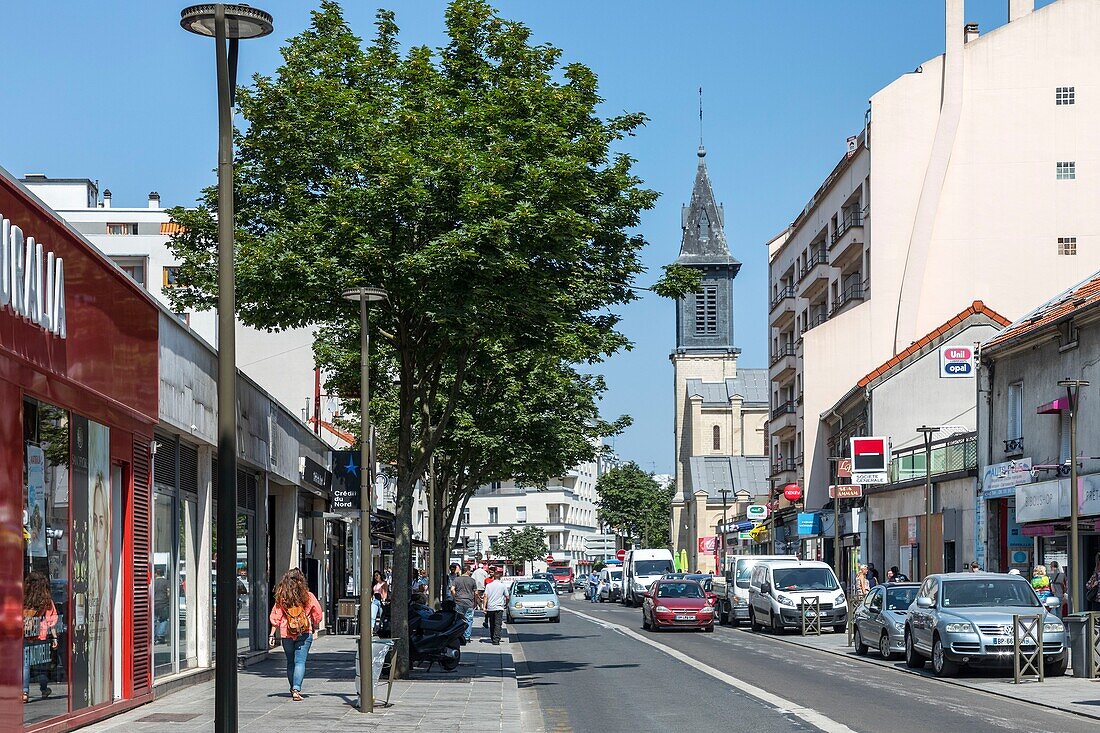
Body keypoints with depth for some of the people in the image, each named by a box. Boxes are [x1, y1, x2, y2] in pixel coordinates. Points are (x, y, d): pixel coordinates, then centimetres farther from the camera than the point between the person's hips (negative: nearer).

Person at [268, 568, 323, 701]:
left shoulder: (281, 597, -2)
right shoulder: (308, 596, -3)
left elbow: (275, 617, -1)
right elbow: (318, 614, 3)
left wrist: (272, 635, 2)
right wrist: (313, 626, 21)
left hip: (286, 634, 2)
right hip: (304, 633, -2)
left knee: (290, 662, 17)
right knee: (300, 661, -4)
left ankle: (293, 689, 28)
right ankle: (296, 689, -20)